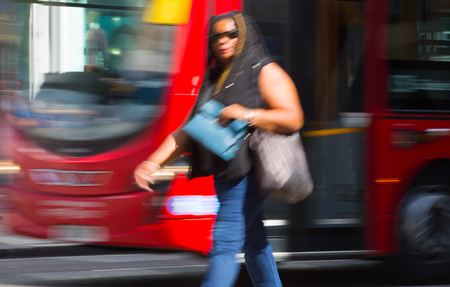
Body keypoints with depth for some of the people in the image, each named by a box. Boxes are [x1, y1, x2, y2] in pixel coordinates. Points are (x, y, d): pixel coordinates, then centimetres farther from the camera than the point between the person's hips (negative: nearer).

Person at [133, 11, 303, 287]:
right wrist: (153, 163, 1)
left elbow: (293, 118, -12)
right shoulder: (213, 82, 19)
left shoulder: (265, 73, -3)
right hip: (225, 174, 8)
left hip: (248, 172, -8)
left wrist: (247, 115, -23)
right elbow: (185, 133, 14)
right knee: (253, 243, 17)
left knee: (225, 244, -14)